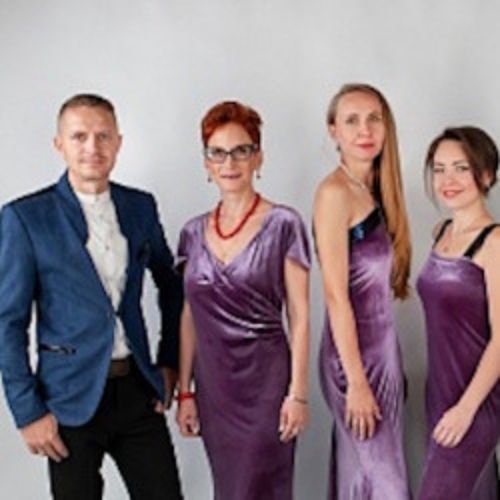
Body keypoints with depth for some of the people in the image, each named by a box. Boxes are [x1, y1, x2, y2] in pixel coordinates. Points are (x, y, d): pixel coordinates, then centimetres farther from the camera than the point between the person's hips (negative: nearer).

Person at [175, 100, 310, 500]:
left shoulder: (283, 225, -6)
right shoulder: (194, 232, 8)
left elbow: (300, 316, -6)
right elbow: (190, 318, 11)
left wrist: (298, 392, -11)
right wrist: (185, 392, 7)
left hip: (265, 380, -4)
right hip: (213, 384, 5)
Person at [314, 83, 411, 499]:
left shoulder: (374, 189, 9)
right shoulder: (335, 192, -16)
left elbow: (380, 280, 10)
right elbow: (336, 295, -18)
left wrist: (386, 364, 8)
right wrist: (356, 381, -18)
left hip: (383, 344, 8)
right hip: (355, 351, -8)